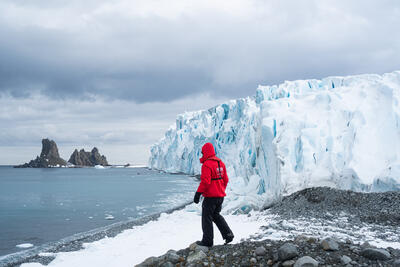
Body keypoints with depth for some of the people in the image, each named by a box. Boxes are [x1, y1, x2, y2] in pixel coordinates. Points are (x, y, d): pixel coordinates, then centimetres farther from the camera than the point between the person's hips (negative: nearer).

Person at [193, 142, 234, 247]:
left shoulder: (207, 164, -16)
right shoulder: (221, 163, 10)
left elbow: (205, 181, -23)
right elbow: (225, 180, 15)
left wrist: (198, 193, -18)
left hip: (210, 196, -8)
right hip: (220, 196, 8)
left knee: (207, 218, 3)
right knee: (216, 215, 21)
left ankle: (208, 241, 7)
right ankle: (228, 234, 11)